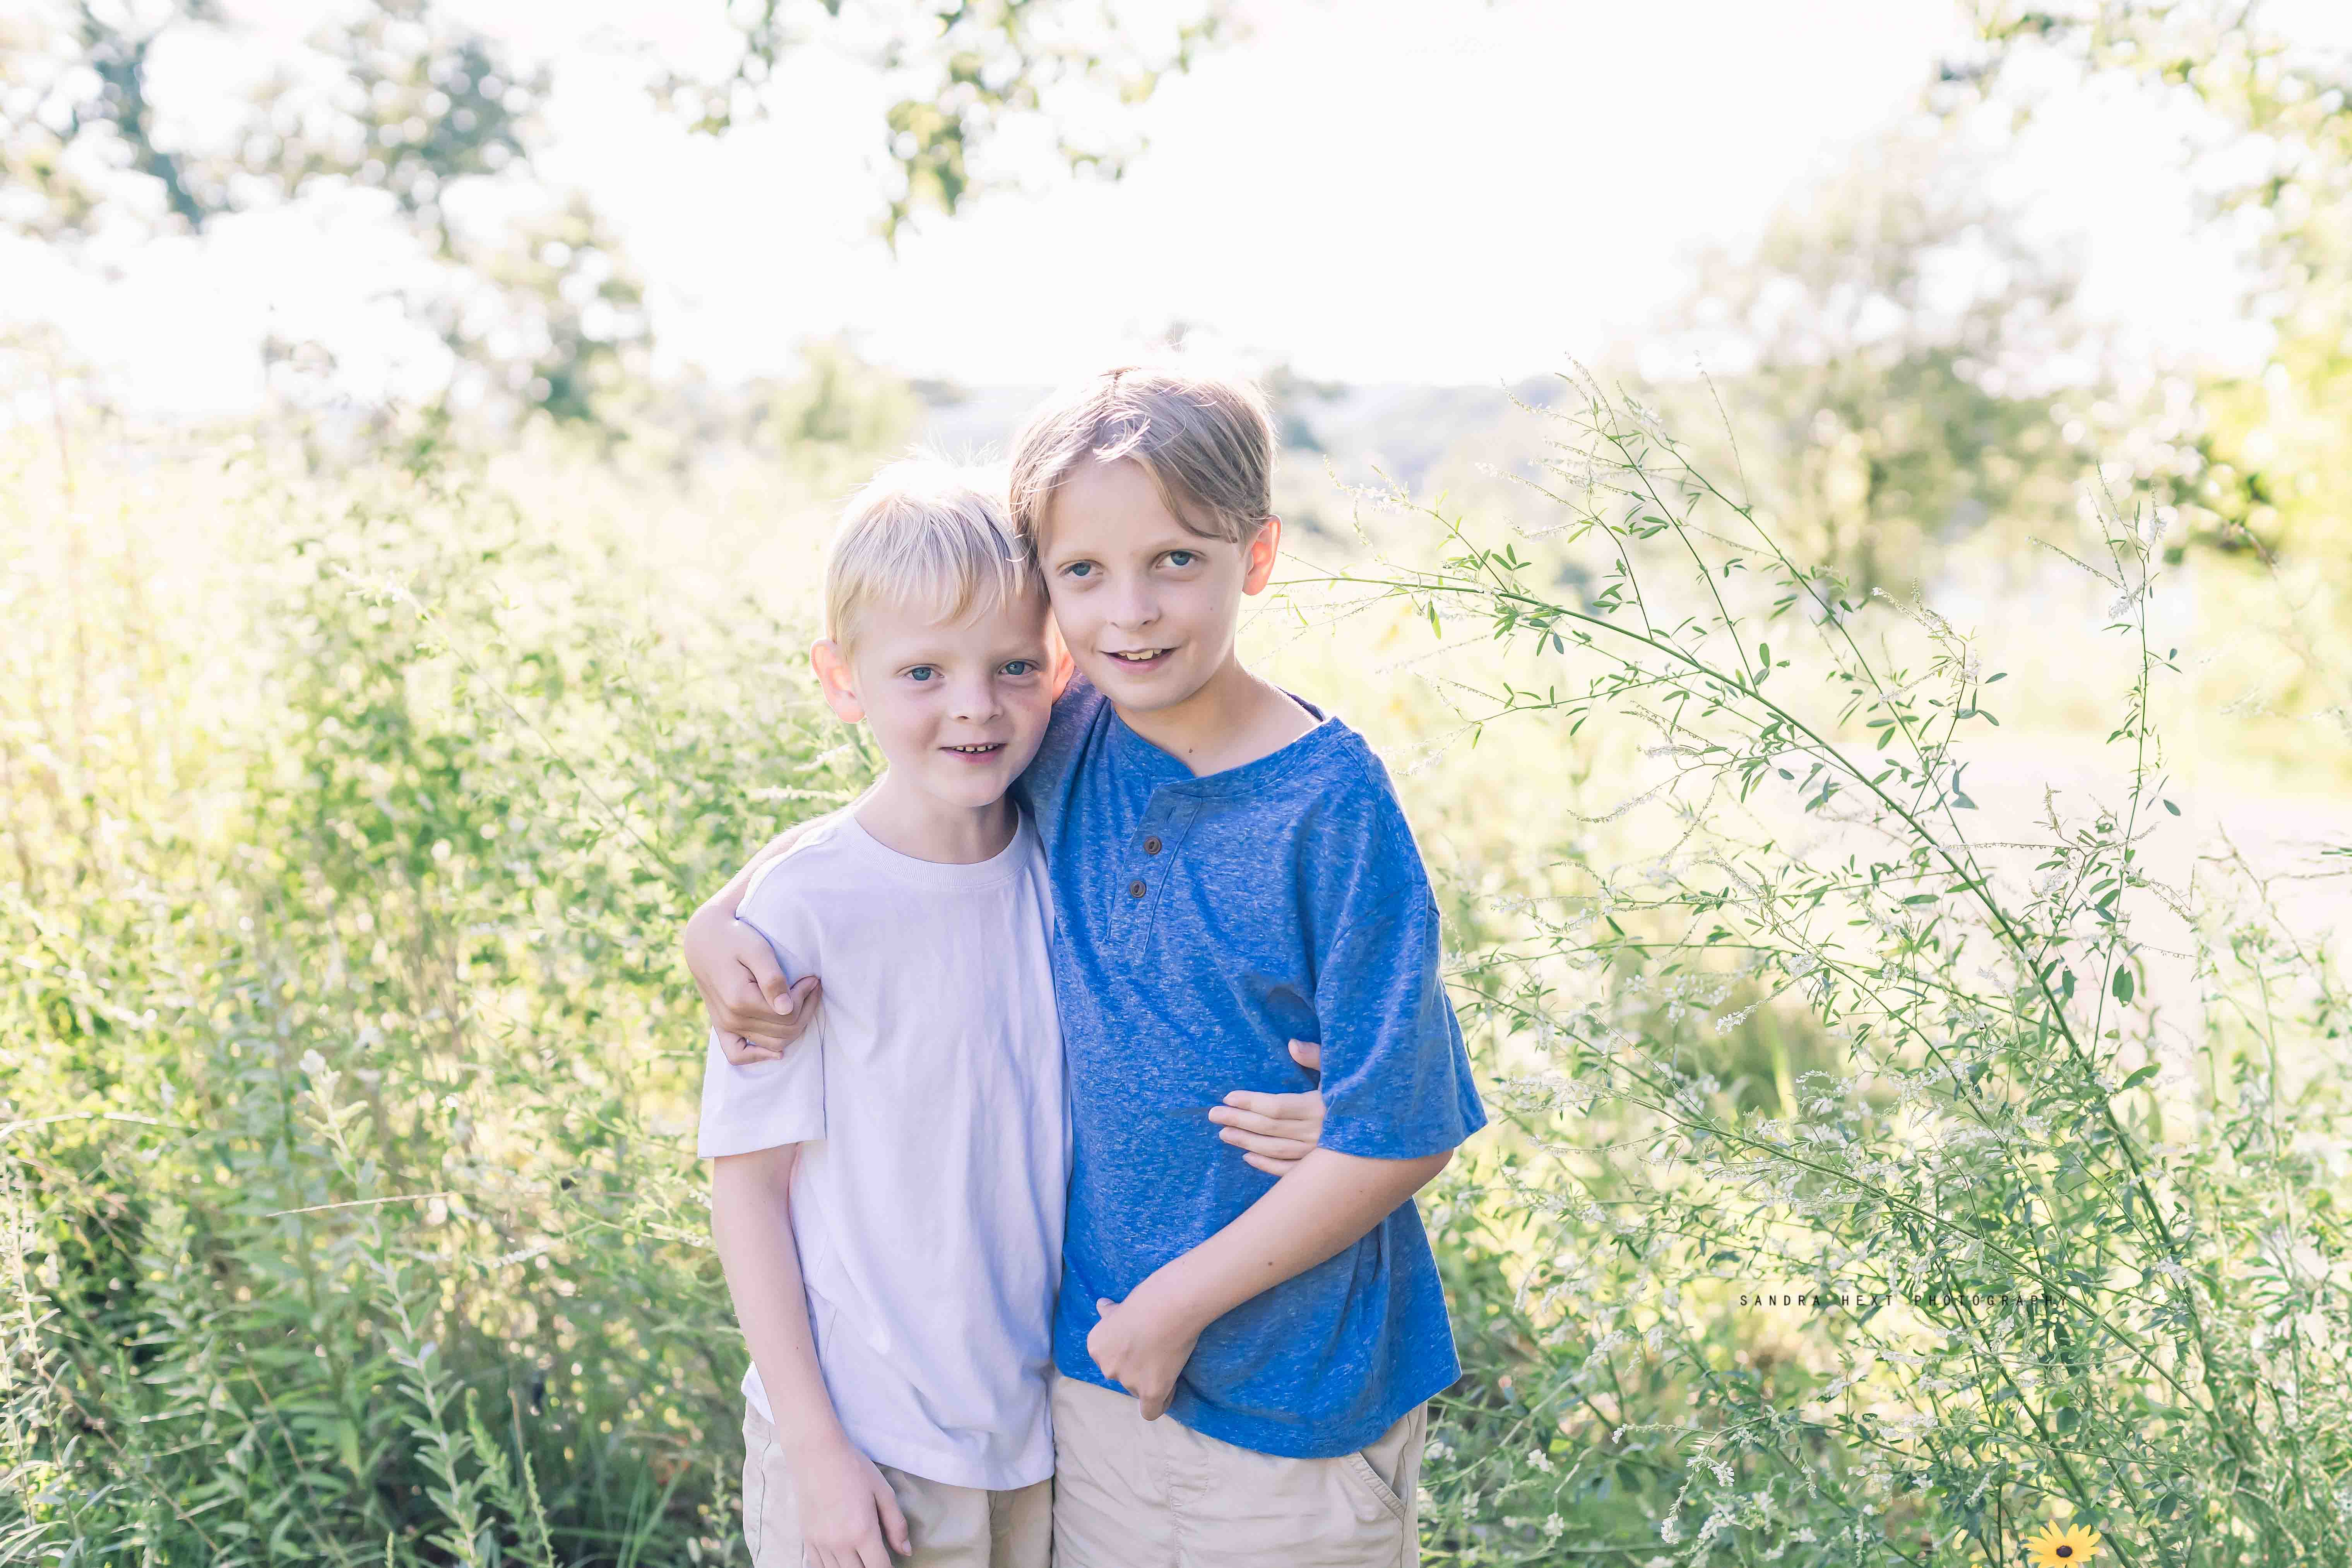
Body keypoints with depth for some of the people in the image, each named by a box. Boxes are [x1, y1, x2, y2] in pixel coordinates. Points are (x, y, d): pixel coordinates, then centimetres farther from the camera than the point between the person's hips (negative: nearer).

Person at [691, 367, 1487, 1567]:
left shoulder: (1332, 805, -19)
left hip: (1297, 1395, -4)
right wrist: (721, 920, -3)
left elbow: (1400, 1133, -16)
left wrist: (1181, 1300, -11)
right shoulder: (1064, 748, -5)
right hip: (1098, 1356, 5)